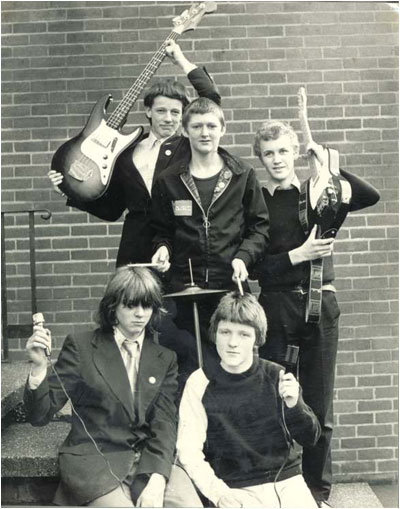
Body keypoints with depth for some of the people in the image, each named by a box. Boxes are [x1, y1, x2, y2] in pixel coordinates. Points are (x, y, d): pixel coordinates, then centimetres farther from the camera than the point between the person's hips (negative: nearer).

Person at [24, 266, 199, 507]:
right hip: (92, 458, -3)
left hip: (149, 459, 3)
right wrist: (39, 367, -19)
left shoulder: (165, 358, 9)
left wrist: (157, 479, -16)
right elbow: (40, 415, 0)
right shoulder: (81, 346, 1)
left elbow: (164, 423, 1)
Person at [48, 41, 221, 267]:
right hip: (136, 253, 3)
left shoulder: (190, 148, 1)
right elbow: (111, 210, 15)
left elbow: (211, 97, -8)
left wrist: (181, 59, 0)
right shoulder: (126, 153, 11)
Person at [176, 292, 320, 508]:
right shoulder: (200, 383, -4)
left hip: (286, 481, 2)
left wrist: (294, 406, -15)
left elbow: (309, 438, 4)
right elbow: (189, 452, -5)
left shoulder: (276, 376, 1)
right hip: (235, 490, -2)